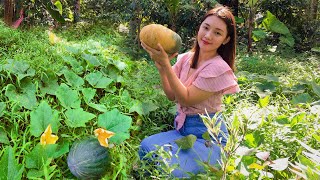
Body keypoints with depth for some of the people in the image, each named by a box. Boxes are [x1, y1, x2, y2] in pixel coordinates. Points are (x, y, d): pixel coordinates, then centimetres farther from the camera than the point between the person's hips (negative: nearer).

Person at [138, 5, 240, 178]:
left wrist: (166, 64, -24)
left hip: (208, 136, -5)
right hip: (182, 129, 6)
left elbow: (187, 99, -18)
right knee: (146, 146, -20)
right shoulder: (186, 58, 2)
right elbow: (172, 95, 2)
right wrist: (160, 67, -12)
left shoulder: (219, 68, -18)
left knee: (173, 171, -27)